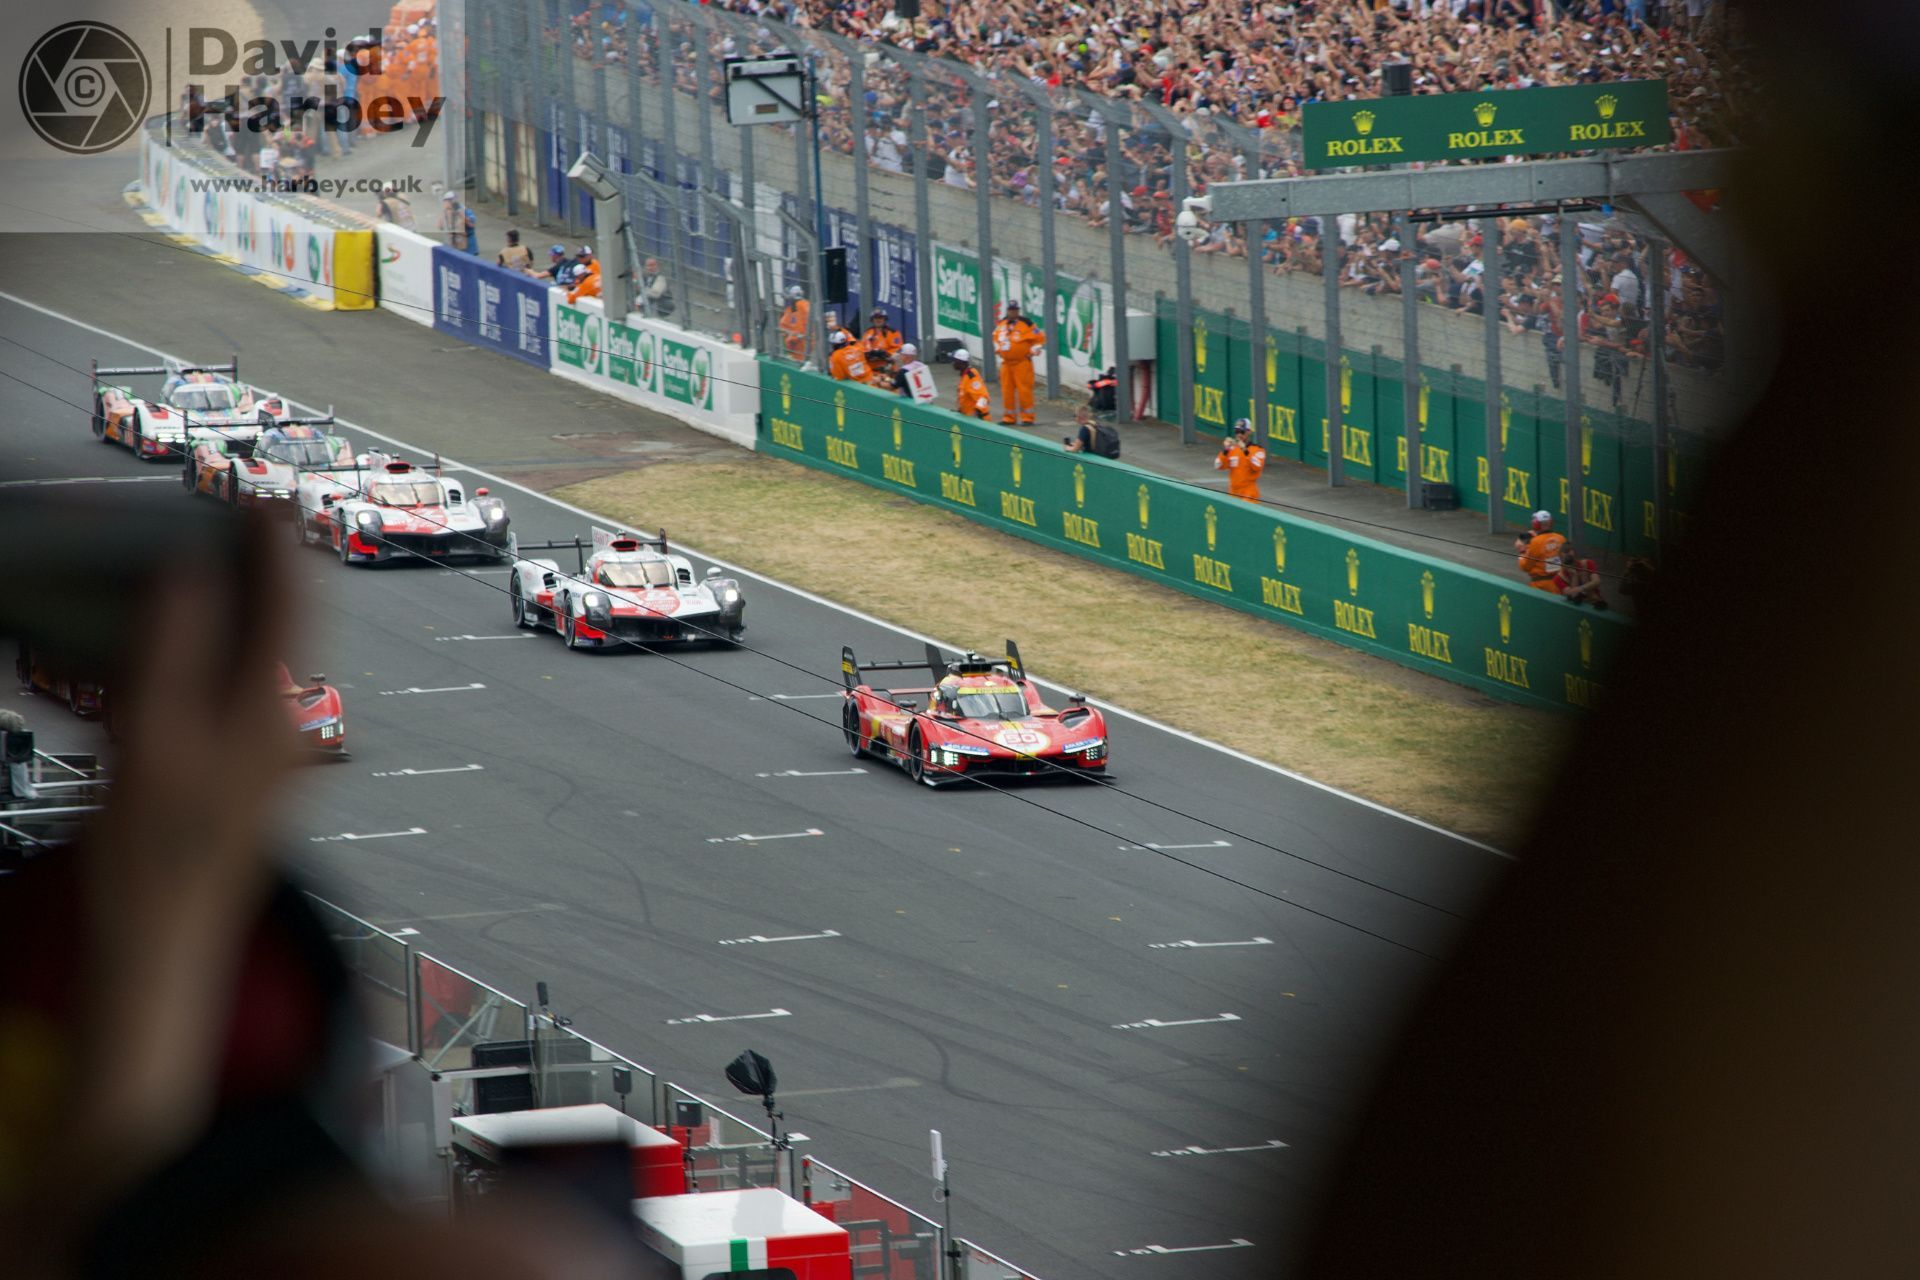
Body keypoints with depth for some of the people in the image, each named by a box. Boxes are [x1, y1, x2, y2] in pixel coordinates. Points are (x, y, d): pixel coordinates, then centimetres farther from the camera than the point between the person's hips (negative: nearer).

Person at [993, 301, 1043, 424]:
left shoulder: (1026, 323, -9)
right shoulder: (1001, 324, 8)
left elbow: (1039, 339, -5)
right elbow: (996, 338, 26)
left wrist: (1032, 352, -9)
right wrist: (997, 350, 14)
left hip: (1022, 362, -6)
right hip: (1006, 362, 6)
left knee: (1024, 390, -8)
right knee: (1007, 390, 7)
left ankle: (1027, 417, -3)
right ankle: (1009, 417, 16)